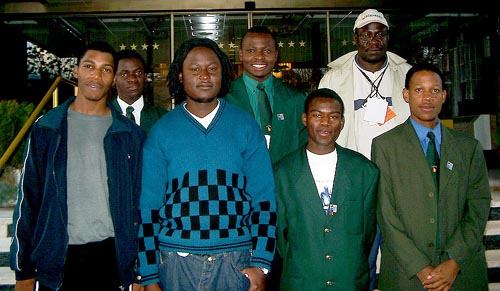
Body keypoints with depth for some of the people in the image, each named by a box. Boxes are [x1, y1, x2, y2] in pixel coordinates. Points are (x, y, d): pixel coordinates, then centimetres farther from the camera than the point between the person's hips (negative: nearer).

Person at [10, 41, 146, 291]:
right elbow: (27, 199, 4)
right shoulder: (45, 128, 3)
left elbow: (136, 202, 5)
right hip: (56, 258, 0)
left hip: (112, 256, 0)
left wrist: (139, 270, 3)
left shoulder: (130, 134, 3)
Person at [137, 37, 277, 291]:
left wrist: (261, 264, -6)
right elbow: (148, 207, 2)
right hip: (176, 260, 0)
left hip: (236, 260, 0)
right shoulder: (161, 132, 2)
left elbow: (264, 198, 0)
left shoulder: (246, 127, 1)